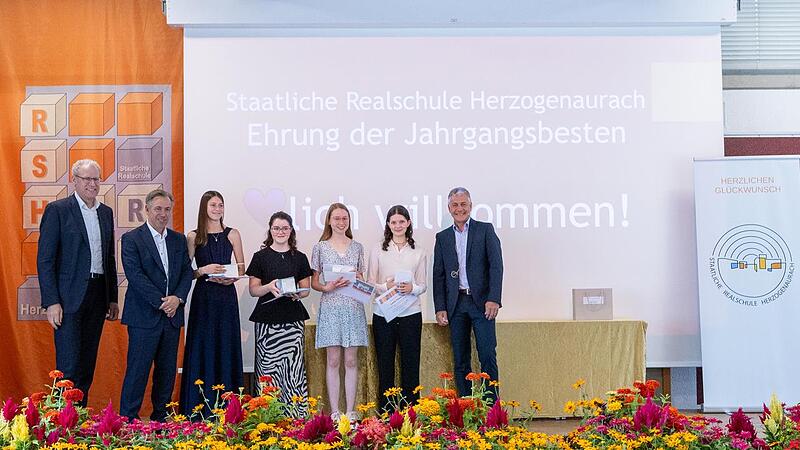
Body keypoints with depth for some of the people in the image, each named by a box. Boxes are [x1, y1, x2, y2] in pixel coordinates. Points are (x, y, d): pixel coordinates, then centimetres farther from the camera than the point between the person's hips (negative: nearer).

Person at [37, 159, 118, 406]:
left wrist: (113, 299, 15)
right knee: (69, 366, -5)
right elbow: (45, 259, -8)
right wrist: (51, 302, -15)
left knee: (87, 364, 11)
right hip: (69, 296, -6)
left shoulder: (106, 212, 13)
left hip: (98, 295, 6)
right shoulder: (57, 210, -5)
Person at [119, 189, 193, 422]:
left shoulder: (179, 239, 13)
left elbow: (187, 272, 9)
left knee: (167, 370, 10)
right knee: (138, 370, -2)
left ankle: (161, 419, 20)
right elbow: (135, 276, -12)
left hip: (172, 315, 5)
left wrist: (177, 298, -9)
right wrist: (161, 302, -15)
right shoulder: (131, 239, -4)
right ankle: (128, 420, 7)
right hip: (144, 315, -5)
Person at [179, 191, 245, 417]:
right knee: (202, 347, -1)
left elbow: (242, 267, 10)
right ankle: (200, 407, 4)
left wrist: (231, 278, -9)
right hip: (203, 297, -1)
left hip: (227, 296, 1)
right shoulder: (193, 237, 3)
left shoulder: (232, 234, 7)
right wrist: (204, 270, -15)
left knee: (226, 347, 2)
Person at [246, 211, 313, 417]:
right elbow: (253, 290, 4)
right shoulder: (261, 256, 6)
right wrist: (268, 287, -16)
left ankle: (296, 414, 1)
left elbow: (306, 289, 12)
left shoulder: (299, 257, 10)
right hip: (267, 319, -1)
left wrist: (297, 294, -10)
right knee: (268, 367, -4)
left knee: (294, 366, -4)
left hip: (293, 319, 1)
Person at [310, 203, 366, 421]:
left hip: (353, 307, 2)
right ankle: (335, 412, 6)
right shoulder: (320, 247, 4)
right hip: (330, 307, -2)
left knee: (351, 360, 3)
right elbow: (314, 282, 5)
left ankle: (351, 411, 9)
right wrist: (327, 287, -14)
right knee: (333, 360, 0)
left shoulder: (357, 247, 11)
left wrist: (357, 279, -6)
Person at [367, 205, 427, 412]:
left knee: (410, 364, 3)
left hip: (410, 314, 0)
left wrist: (412, 288, -13)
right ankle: (385, 411, 13)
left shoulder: (418, 253, 8)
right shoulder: (378, 250, 6)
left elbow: (423, 285, 8)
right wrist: (386, 287, -16)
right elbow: (370, 283, 3)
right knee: (385, 365, 5)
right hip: (383, 314, 0)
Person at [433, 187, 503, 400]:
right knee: (460, 360, 6)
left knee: (488, 356, -6)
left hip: (481, 302, -3)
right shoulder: (442, 237, 13)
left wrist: (493, 299, -14)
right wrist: (440, 308, 3)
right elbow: (438, 275, 12)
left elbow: (496, 265, -4)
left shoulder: (485, 230, 4)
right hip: (455, 304, 3)